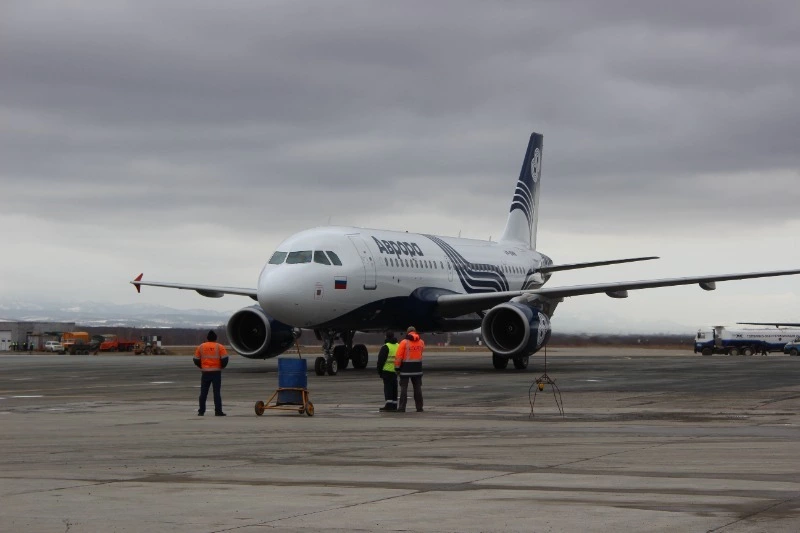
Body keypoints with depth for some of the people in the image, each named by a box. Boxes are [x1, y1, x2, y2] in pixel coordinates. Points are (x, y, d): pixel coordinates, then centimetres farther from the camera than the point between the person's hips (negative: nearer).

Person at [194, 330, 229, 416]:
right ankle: (218, 411, -5)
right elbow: (225, 359, -8)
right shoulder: (220, 347, -2)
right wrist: (221, 367, 11)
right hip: (216, 372, -2)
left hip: (205, 372, 2)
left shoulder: (201, 347, 5)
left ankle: (201, 411, 7)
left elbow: (196, 360, 6)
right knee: (217, 392, -1)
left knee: (203, 392, 8)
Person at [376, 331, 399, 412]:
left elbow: (381, 360, -11)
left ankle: (388, 405, -11)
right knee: (394, 388, 11)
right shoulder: (398, 346, 11)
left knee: (388, 387, -5)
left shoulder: (385, 347, -11)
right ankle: (394, 405, 14)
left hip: (387, 371, -6)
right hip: (395, 371, 6)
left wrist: (379, 371, -3)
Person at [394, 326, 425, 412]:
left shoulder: (404, 342, -10)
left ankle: (402, 408, -5)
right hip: (417, 368, 4)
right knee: (417, 388, 10)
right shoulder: (421, 342, 3)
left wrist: (397, 366, -8)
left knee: (404, 388, -1)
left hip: (406, 367, -4)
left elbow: (399, 356, -13)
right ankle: (419, 407, 11)